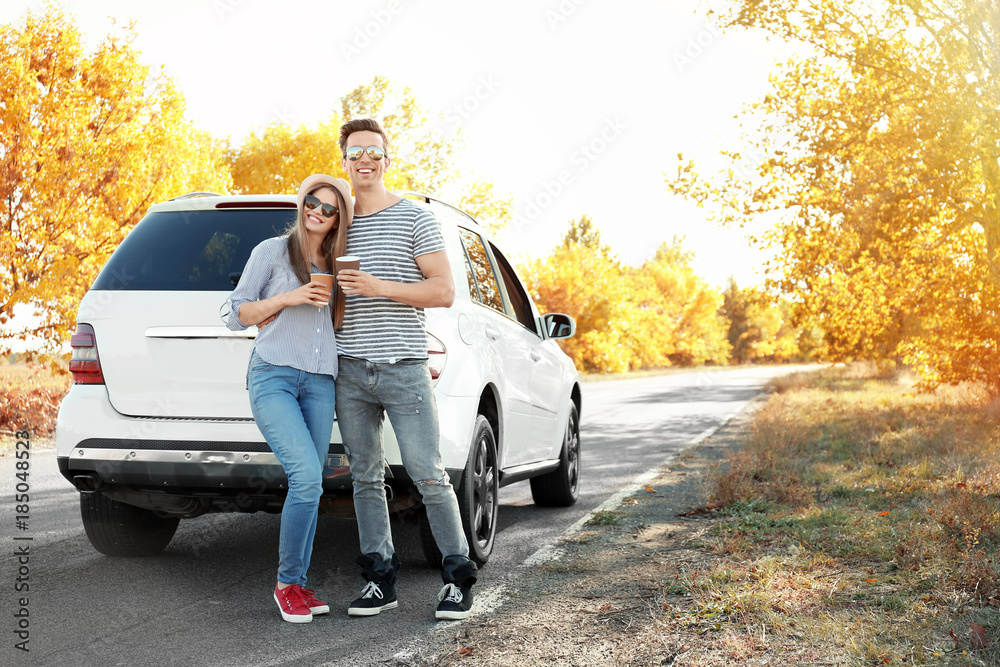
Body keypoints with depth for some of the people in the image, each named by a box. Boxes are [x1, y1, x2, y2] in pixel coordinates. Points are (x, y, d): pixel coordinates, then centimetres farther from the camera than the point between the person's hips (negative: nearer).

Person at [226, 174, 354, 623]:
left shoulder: (335, 265, 20)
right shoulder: (272, 250, 6)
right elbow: (238, 314, 3)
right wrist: (289, 298, -8)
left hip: (320, 383, 5)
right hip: (273, 376, -5)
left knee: (308, 487, 2)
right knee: (307, 477, -19)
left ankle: (297, 586, 11)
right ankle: (287, 583, -4)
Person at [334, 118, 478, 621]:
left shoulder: (415, 218, 1)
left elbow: (444, 292, -6)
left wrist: (380, 287, -16)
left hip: (404, 367, -4)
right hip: (350, 371, 4)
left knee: (427, 474, -6)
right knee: (365, 476, 6)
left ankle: (459, 578, 6)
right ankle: (380, 579, 15)